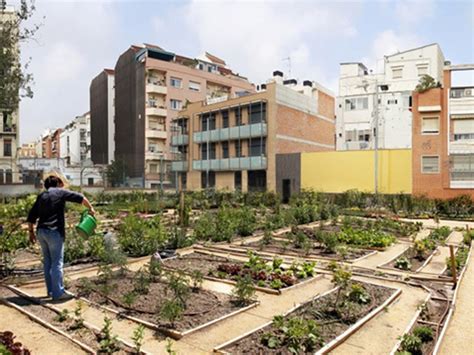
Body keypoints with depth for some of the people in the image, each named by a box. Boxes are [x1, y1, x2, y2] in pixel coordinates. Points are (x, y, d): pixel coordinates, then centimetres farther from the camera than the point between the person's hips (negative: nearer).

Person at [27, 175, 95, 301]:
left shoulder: (41, 196, 17)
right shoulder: (60, 192, 1)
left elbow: (31, 216, 15)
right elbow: (80, 198, -1)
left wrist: (31, 231, 20)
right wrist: (90, 208, 12)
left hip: (41, 231, 7)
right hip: (54, 232, -6)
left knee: (47, 262, 14)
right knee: (57, 262, -3)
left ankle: (51, 290, 22)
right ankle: (58, 293, -1)